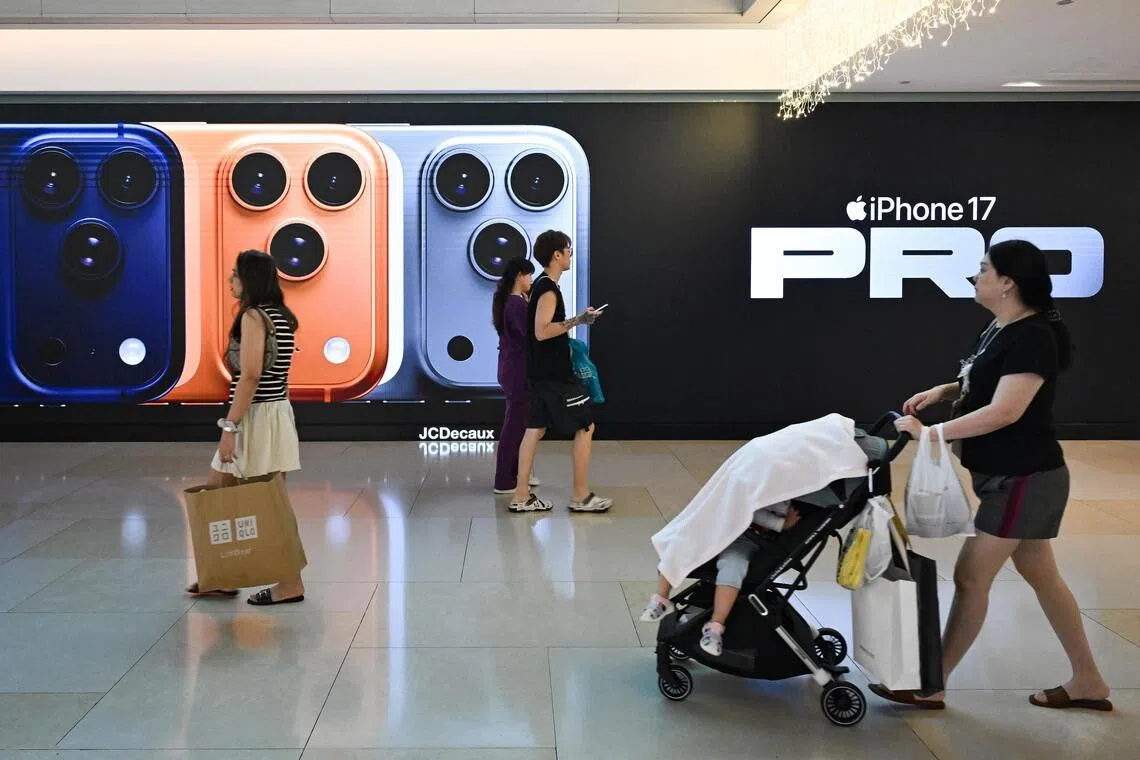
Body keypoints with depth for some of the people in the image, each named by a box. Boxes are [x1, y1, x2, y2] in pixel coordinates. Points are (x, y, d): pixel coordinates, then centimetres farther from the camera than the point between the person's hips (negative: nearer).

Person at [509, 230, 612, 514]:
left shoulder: (541, 285, 14)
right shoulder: (548, 289, -17)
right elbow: (541, 331, -25)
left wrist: (573, 321, 26)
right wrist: (576, 321, -24)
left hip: (541, 372, 10)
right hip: (554, 374, -10)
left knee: (535, 429, 9)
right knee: (585, 427, -2)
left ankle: (522, 497, 11)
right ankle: (581, 496, 2)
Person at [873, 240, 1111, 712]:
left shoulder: (1032, 337, -22)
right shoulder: (1003, 329, 8)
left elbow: (1004, 411, -29)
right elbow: (986, 387, 21)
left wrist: (931, 433, -27)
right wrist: (942, 391, 3)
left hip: (1023, 480, -10)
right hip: (1017, 477, 10)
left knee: (971, 578, -3)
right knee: (1041, 576, 17)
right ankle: (1087, 681, 28)